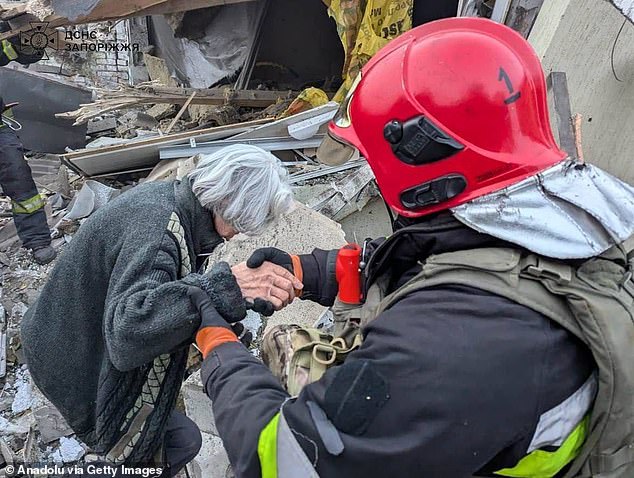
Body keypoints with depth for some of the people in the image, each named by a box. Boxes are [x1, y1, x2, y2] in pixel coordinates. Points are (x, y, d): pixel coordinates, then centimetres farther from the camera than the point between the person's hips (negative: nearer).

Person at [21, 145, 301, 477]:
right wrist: (229, 285, -50)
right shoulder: (158, 231, -33)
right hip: (81, 371, -8)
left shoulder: (165, 195, -5)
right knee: (183, 442, -2)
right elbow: (128, 330, -45)